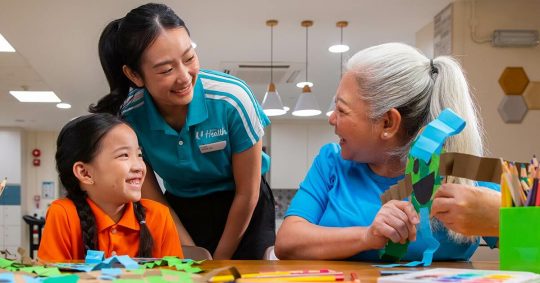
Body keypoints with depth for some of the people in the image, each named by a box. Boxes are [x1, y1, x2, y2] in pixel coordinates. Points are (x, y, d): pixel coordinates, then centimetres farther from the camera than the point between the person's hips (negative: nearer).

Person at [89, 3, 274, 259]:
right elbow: (153, 203, -7)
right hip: (180, 212, 1)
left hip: (244, 211, -1)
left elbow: (247, 193, -14)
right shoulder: (127, 118, -20)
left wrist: (220, 260, -6)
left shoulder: (233, 99, -26)